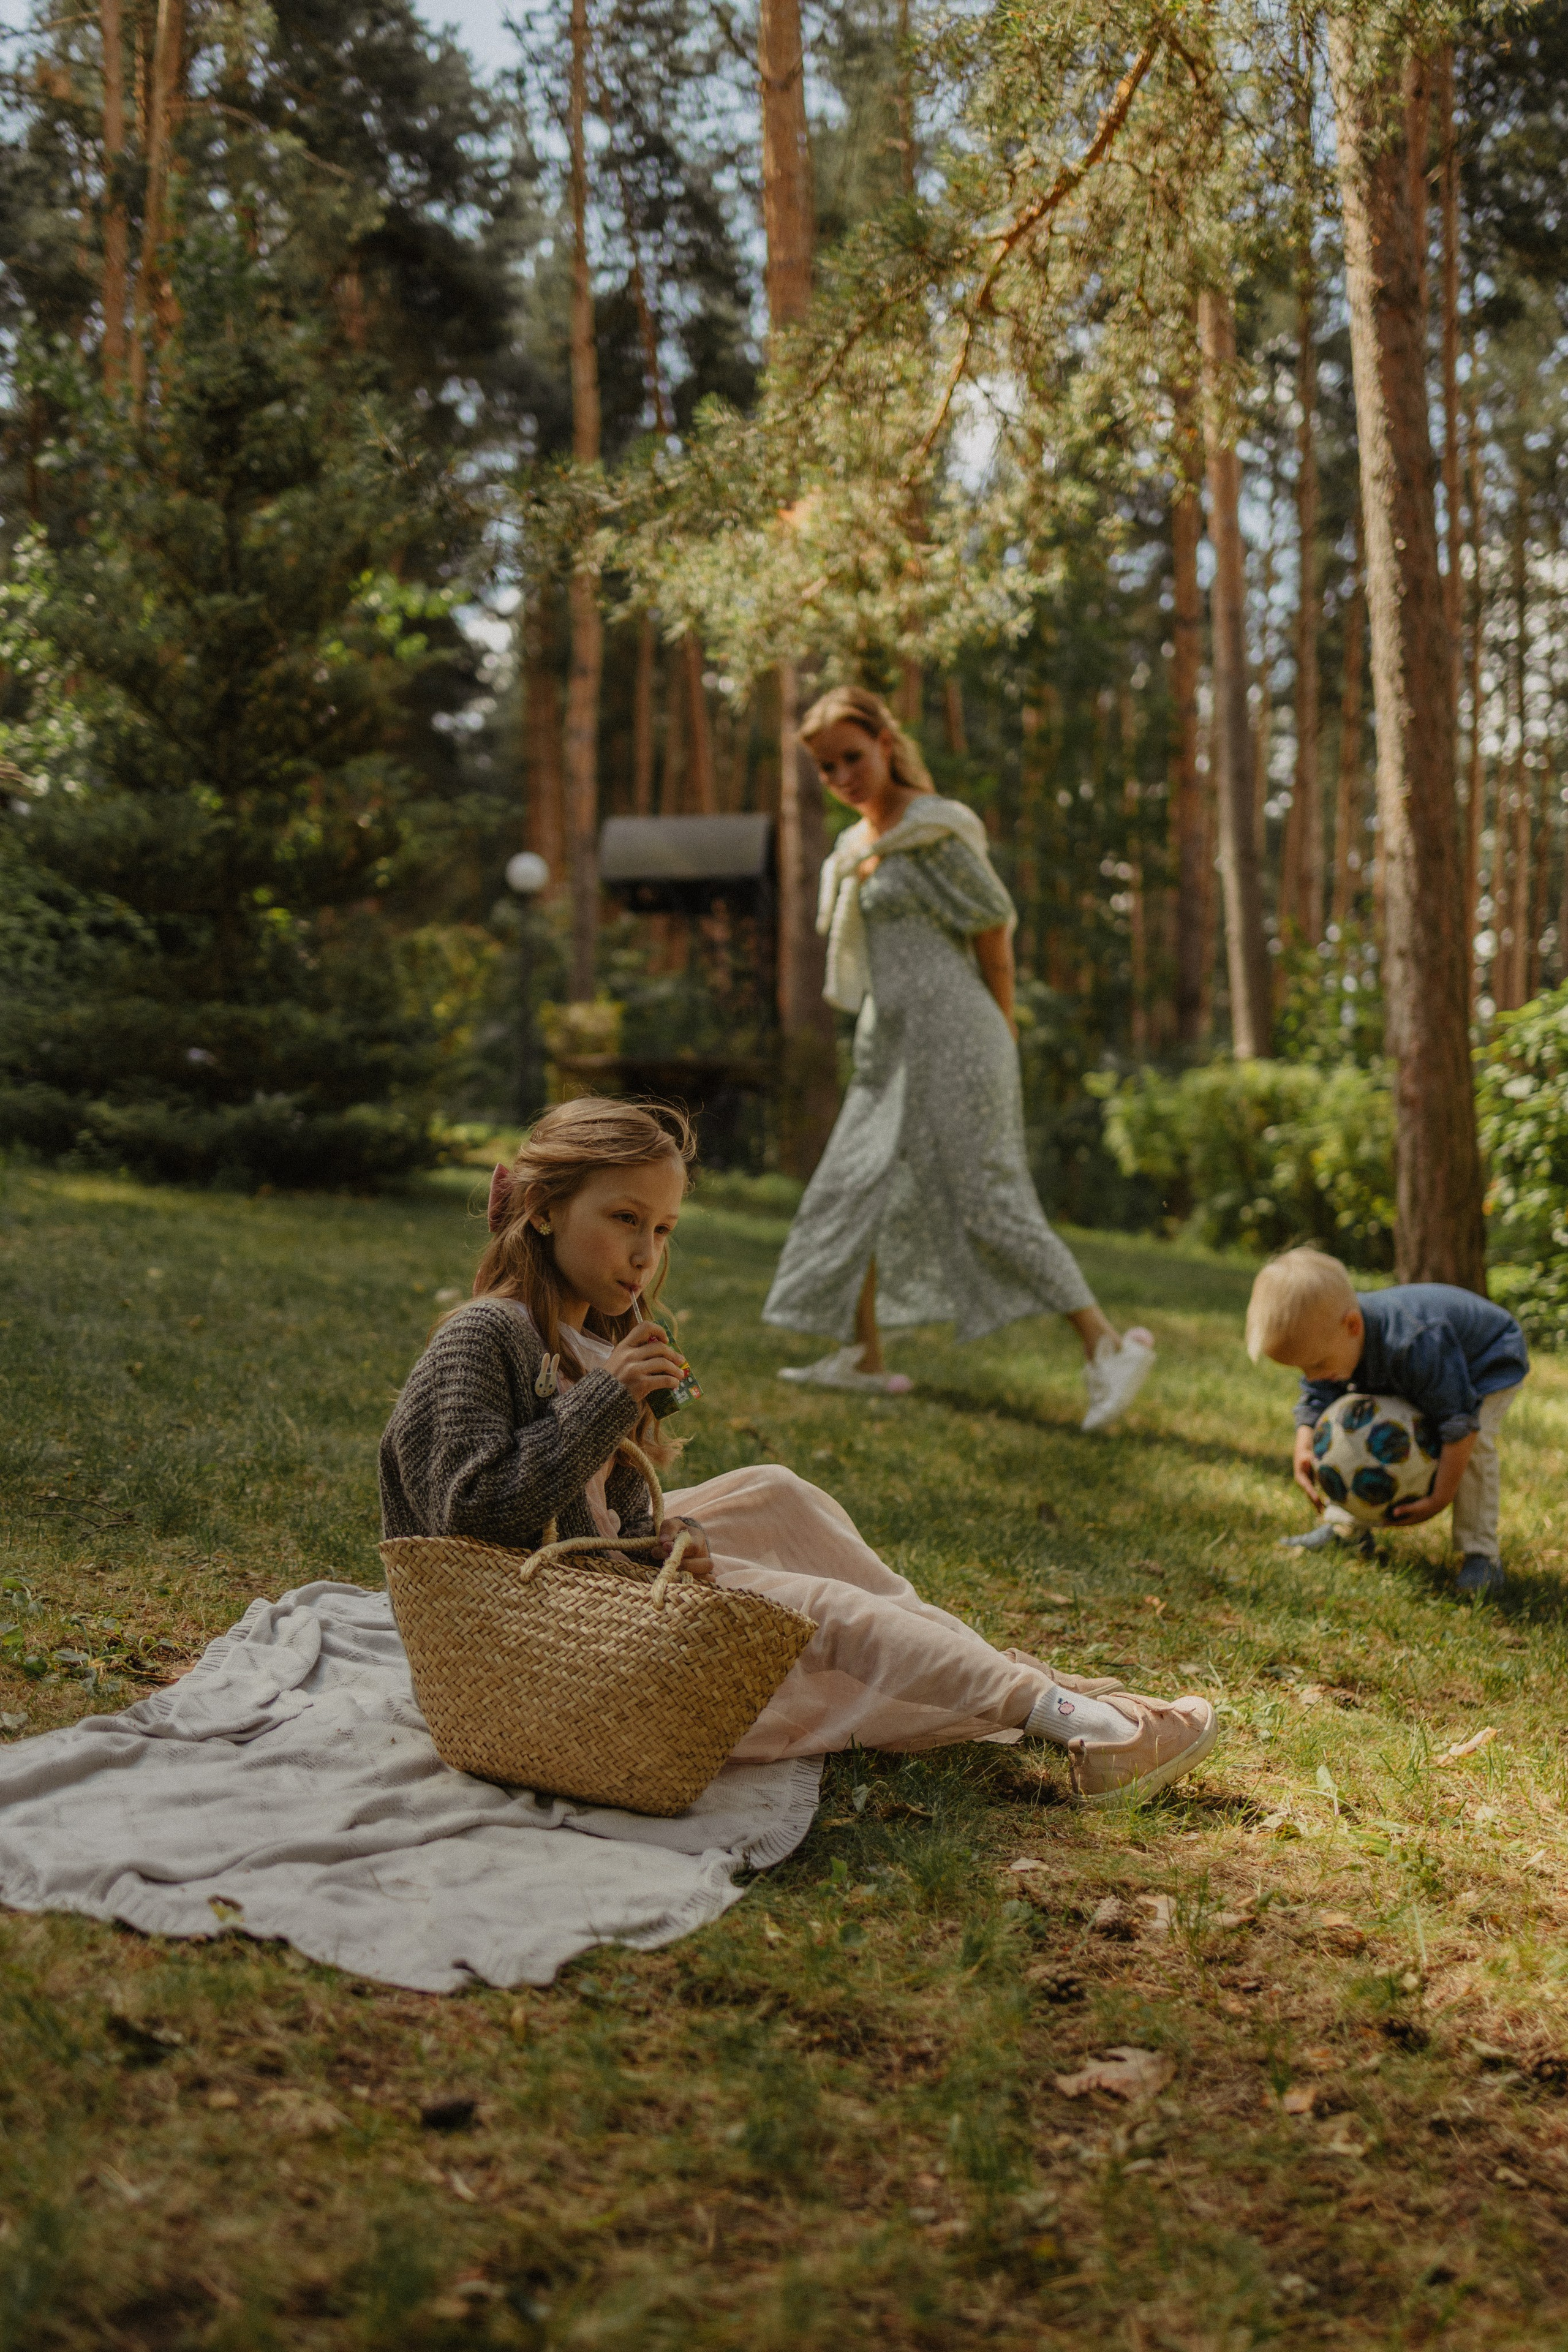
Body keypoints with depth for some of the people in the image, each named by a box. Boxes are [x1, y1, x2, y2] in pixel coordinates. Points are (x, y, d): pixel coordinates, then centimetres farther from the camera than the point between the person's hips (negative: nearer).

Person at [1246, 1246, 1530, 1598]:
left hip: (1488, 1361, -7)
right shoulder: (1327, 1337, -27)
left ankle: (1482, 1553, -16)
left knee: (1474, 1445, -28)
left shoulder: (1416, 1346, -49)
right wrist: (1303, 1449, -30)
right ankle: (1347, 1526, 9)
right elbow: (1315, 1397, -11)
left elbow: (1461, 1423, -42)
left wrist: (1440, 1499, -35)